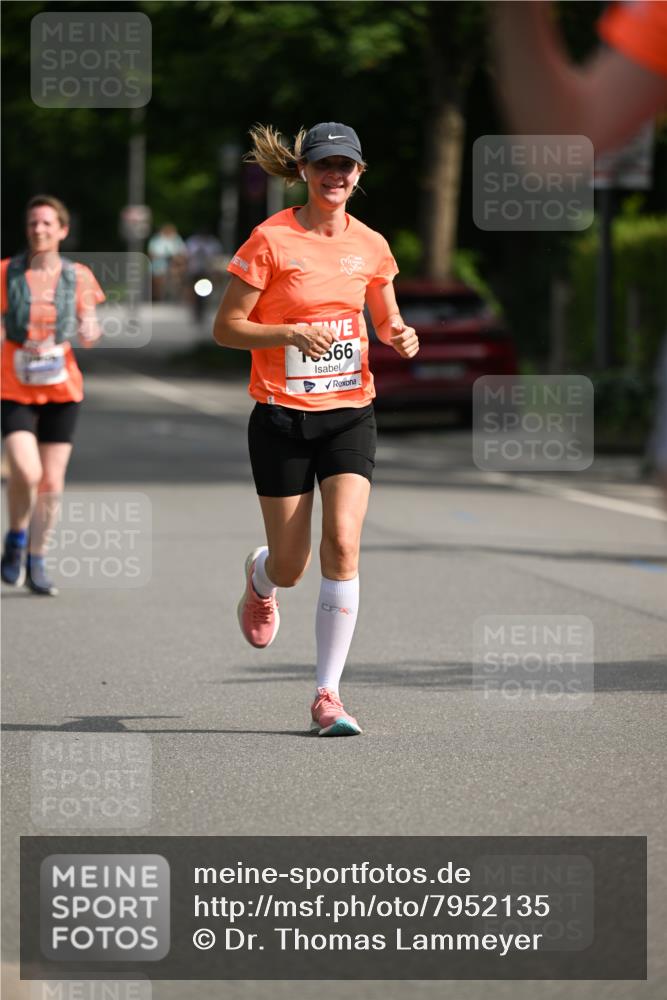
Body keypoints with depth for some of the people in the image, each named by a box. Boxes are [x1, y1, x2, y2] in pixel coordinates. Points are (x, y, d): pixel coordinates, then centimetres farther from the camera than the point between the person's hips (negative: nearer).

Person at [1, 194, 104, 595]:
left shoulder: (78, 276, 4)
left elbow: (90, 328, 9)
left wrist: (91, 332, -13)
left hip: (62, 385, 2)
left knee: (52, 482, 3)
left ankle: (37, 562, 18)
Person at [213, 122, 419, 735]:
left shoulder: (370, 247, 5)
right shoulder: (271, 239, -7)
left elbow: (386, 324, 20)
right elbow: (226, 328, -7)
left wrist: (401, 339, -4)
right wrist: (292, 332, -22)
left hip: (349, 414, 2)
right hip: (282, 417, -2)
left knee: (343, 543, -17)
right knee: (290, 567, 4)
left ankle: (328, 695, -11)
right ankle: (260, 576, 45)